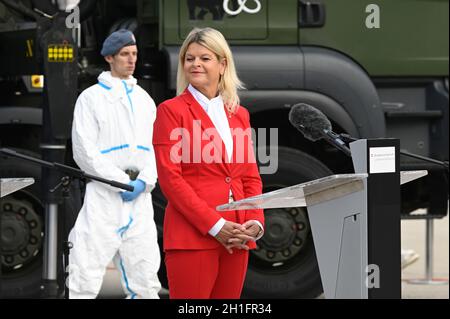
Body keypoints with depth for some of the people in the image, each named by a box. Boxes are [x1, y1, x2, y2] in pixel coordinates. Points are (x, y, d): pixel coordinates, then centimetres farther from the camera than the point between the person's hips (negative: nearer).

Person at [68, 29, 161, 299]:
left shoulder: (144, 99, 17)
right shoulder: (91, 97, 2)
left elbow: (155, 148, 11)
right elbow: (84, 150, -6)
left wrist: (143, 182, -7)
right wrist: (122, 182, -12)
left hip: (140, 195, 5)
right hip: (104, 195, -5)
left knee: (146, 281, 5)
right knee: (87, 277, -9)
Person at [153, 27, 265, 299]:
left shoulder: (239, 114, 17)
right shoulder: (171, 111, 0)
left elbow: (251, 177, 17)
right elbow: (170, 178, -8)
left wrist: (255, 222, -2)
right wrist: (215, 225, -14)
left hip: (236, 238, 6)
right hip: (192, 235, -5)